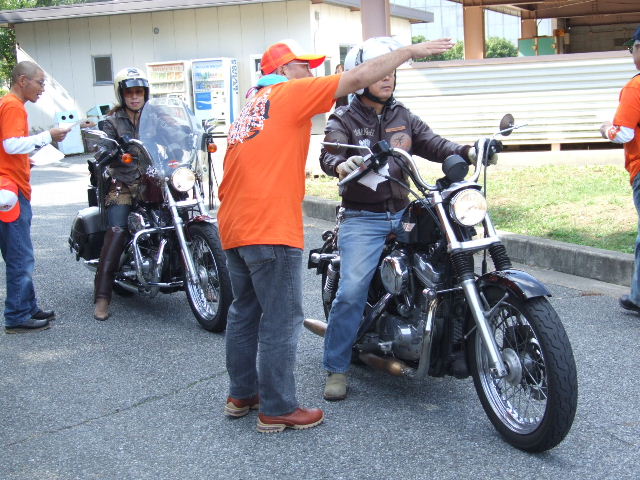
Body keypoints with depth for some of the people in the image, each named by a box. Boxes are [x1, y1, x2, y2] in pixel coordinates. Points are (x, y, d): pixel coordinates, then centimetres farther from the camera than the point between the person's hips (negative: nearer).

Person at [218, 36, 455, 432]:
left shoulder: (251, 108, 23)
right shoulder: (289, 93, -4)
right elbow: (357, 78, -11)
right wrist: (410, 51, -6)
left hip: (234, 227, 10)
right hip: (271, 229, -10)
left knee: (245, 311, 18)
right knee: (282, 320, -2)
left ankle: (242, 394, 28)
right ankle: (278, 409, 4)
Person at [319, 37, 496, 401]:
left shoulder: (402, 116, 14)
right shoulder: (345, 119, 1)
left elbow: (432, 143, 4)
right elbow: (329, 154, -15)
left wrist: (467, 152, -15)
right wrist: (342, 165, -38)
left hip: (403, 213, 5)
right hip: (363, 218, -5)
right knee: (352, 290, -17)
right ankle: (337, 369, -4)